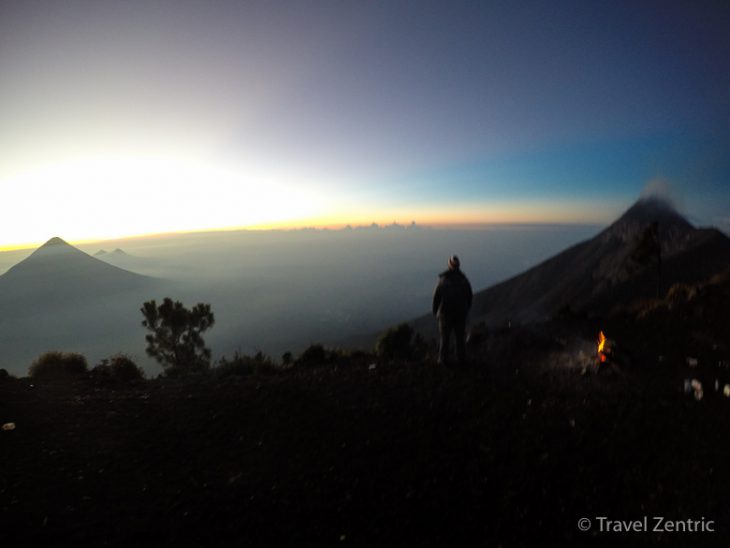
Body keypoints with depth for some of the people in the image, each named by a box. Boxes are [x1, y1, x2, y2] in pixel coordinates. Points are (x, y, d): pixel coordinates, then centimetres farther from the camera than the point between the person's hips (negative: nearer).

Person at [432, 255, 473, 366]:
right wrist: (466, 309, 18)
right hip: (461, 313, 2)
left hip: (446, 313, -2)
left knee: (444, 337, 9)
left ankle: (443, 360, 13)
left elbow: (436, 297, -9)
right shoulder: (464, 280, -7)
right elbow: (469, 297, 1)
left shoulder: (442, 280, -14)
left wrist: (435, 311, 6)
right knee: (460, 337, 12)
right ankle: (462, 359, 17)